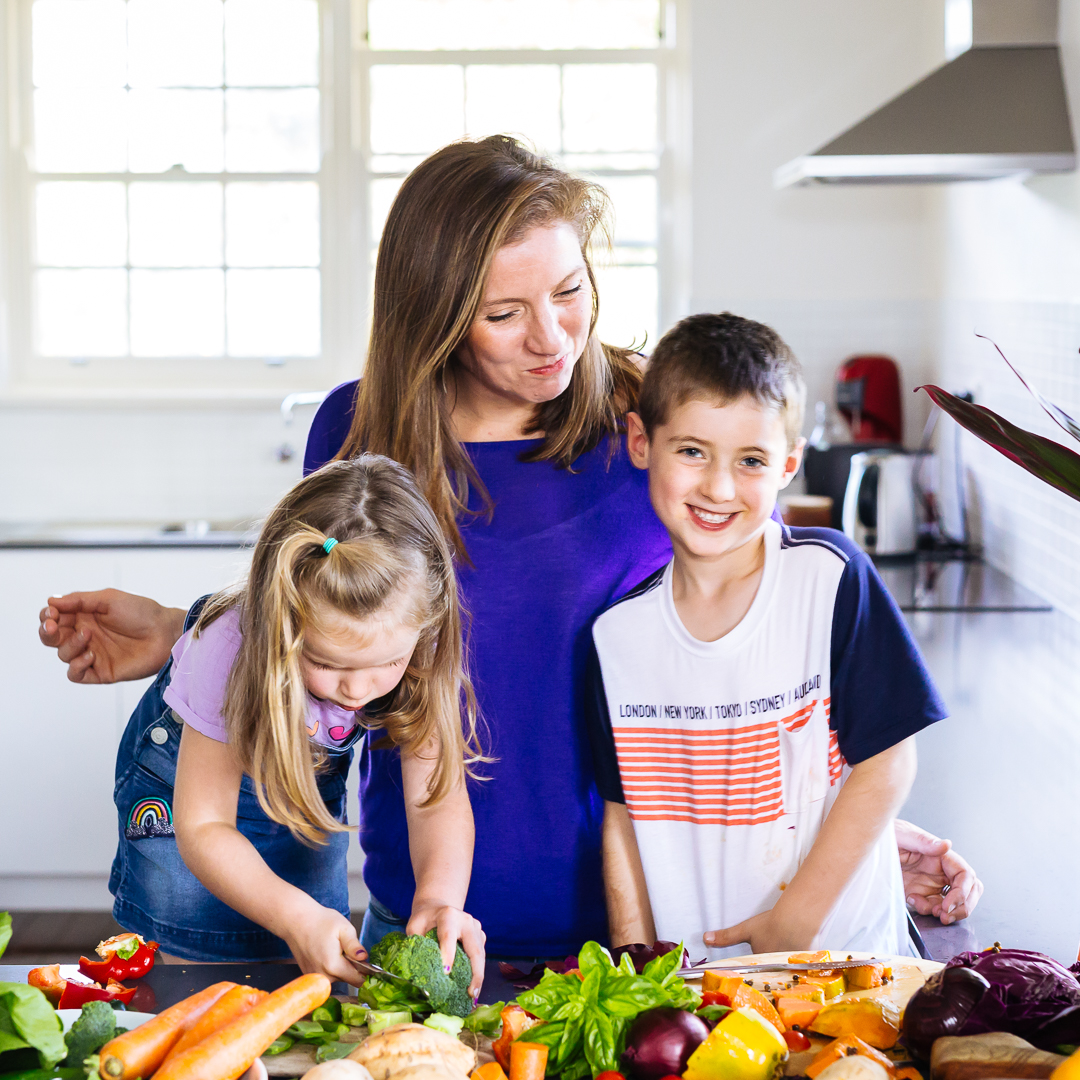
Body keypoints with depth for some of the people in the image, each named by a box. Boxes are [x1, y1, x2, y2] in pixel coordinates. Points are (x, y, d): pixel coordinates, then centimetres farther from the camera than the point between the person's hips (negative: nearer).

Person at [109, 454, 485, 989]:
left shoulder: (415, 646, -33)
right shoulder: (231, 651, -40)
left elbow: (437, 796, -29)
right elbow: (203, 825, -32)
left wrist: (440, 897, -49)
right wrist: (296, 915, -46)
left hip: (313, 775, 3)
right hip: (188, 772, -3)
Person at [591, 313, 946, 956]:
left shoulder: (830, 577, -5)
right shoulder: (619, 632, 3)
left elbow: (888, 763, -4)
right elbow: (622, 812, 9)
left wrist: (795, 921, -6)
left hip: (842, 949, -2)